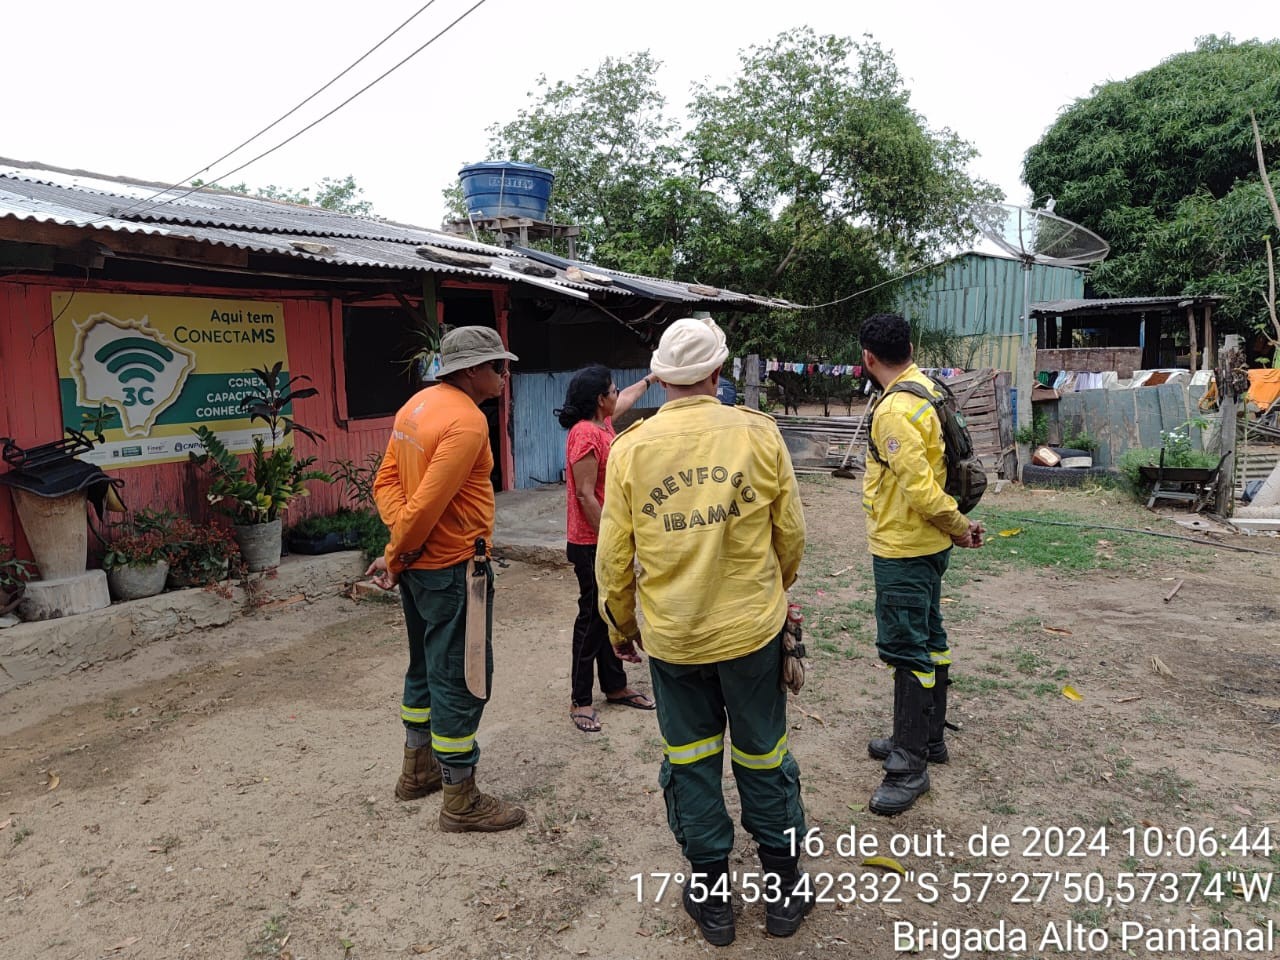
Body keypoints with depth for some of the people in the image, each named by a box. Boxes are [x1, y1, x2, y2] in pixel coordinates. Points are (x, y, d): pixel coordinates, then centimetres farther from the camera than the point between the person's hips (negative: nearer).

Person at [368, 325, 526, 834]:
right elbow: (428, 503, -24)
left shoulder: (417, 405, 9)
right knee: (462, 679, 1)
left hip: (420, 564, 10)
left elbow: (386, 481, 7)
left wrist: (403, 533, -6)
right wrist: (395, 559, -10)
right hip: (453, 568, -10)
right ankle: (461, 801, 13)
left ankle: (417, 770, 38)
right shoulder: (467, 421, -21)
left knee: (427, 667, 22)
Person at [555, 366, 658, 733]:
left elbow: (626, 399, 32)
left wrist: (650, 379, 46)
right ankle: (580, 700, 11)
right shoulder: (585, 434, -20)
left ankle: (615, 686, 29)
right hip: (592, 544, -10)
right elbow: (585, 495, -23)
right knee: (593, 618, -1)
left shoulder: (602, 422, 8)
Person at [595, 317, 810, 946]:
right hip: (752, 630, 0)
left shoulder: (630, 449, -8)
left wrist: (621, 625, 13)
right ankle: (782, 889, 34)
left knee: (690, 762, 16)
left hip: (671, 637, 0)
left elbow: (613, 556, -4)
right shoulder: (759, 434, -9)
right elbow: (790, 533, -1)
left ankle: (710, 895, 31)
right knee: (763, 755, 17)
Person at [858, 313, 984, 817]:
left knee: (907, 649, -3)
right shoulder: (929, 391, 7)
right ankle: (928, 737, 34)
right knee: (927, 639, 19)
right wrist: (957, 526, 10)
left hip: (903, 549, -10)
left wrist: (957, 525, -12)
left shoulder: (894, 410, -23)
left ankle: (910, 765, 7)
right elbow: (931, 476, 9)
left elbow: (921, 488, -26)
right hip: (927, 544, 10)